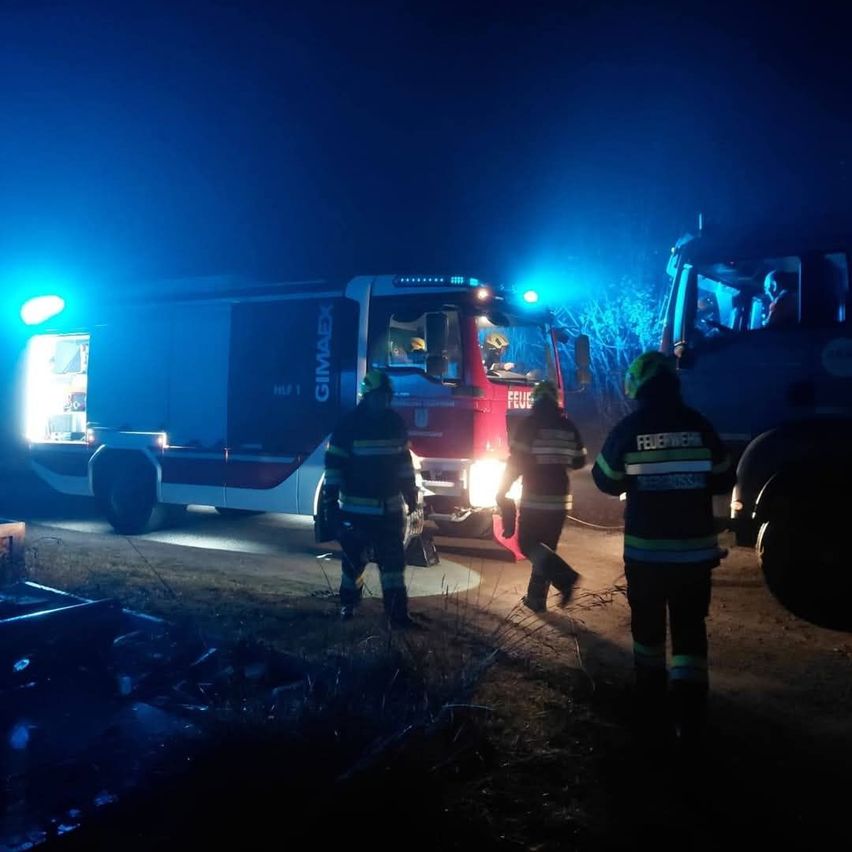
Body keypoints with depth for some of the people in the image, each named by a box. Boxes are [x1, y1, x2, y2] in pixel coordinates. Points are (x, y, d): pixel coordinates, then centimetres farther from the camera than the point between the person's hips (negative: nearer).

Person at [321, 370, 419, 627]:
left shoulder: (396, 423, 4)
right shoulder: (348, 425, -11)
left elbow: (403, 461, 14)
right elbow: (334, 466, -11)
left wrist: (411, 495, 13)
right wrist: (330, 504, -15)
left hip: (390, 508, 4)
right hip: (356, 509, -4)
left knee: (393, 561, 4)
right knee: (354, 560, 9)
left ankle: (397, 612, 8)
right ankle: (348, 604, 29)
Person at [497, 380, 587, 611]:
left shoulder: (529, 424, -9)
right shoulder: (568, 427, 6)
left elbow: (516, 461, -13)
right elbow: (579, 461, 13)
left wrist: (502, 492, -4)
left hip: (534, 498, -5)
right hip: (559, 499, 5)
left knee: (528, 544, 3)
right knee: (545, 548, 14)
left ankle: (563, 575, -18)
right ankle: (536, 597, 18)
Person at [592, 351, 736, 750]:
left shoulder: (628, 429, -7)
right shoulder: (699, 426, -4)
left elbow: (606, 481, 6)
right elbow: (724, 481, 8)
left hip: (645, 549, -1)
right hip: (695, 550, 1)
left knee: (648, 628, 15)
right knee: (690, 632, 8)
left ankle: (652, 714, 25)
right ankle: (690, 724, 3)